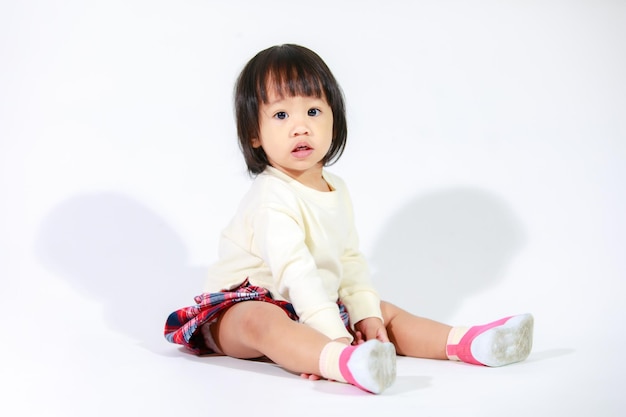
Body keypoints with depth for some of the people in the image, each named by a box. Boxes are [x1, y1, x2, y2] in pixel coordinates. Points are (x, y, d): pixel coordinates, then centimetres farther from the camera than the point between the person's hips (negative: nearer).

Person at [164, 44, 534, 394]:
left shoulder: (336, 190, 7)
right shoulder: (272, 197, -22)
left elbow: (350, 260, 10)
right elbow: (295, 272, -30)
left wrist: (365, 314, -5)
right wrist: (335, 336, -35)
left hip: (317, 307, 9)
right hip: (249, 303, -9)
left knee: (387, 312, 5)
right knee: (263, 322, -40)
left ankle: (469, 343, -9)